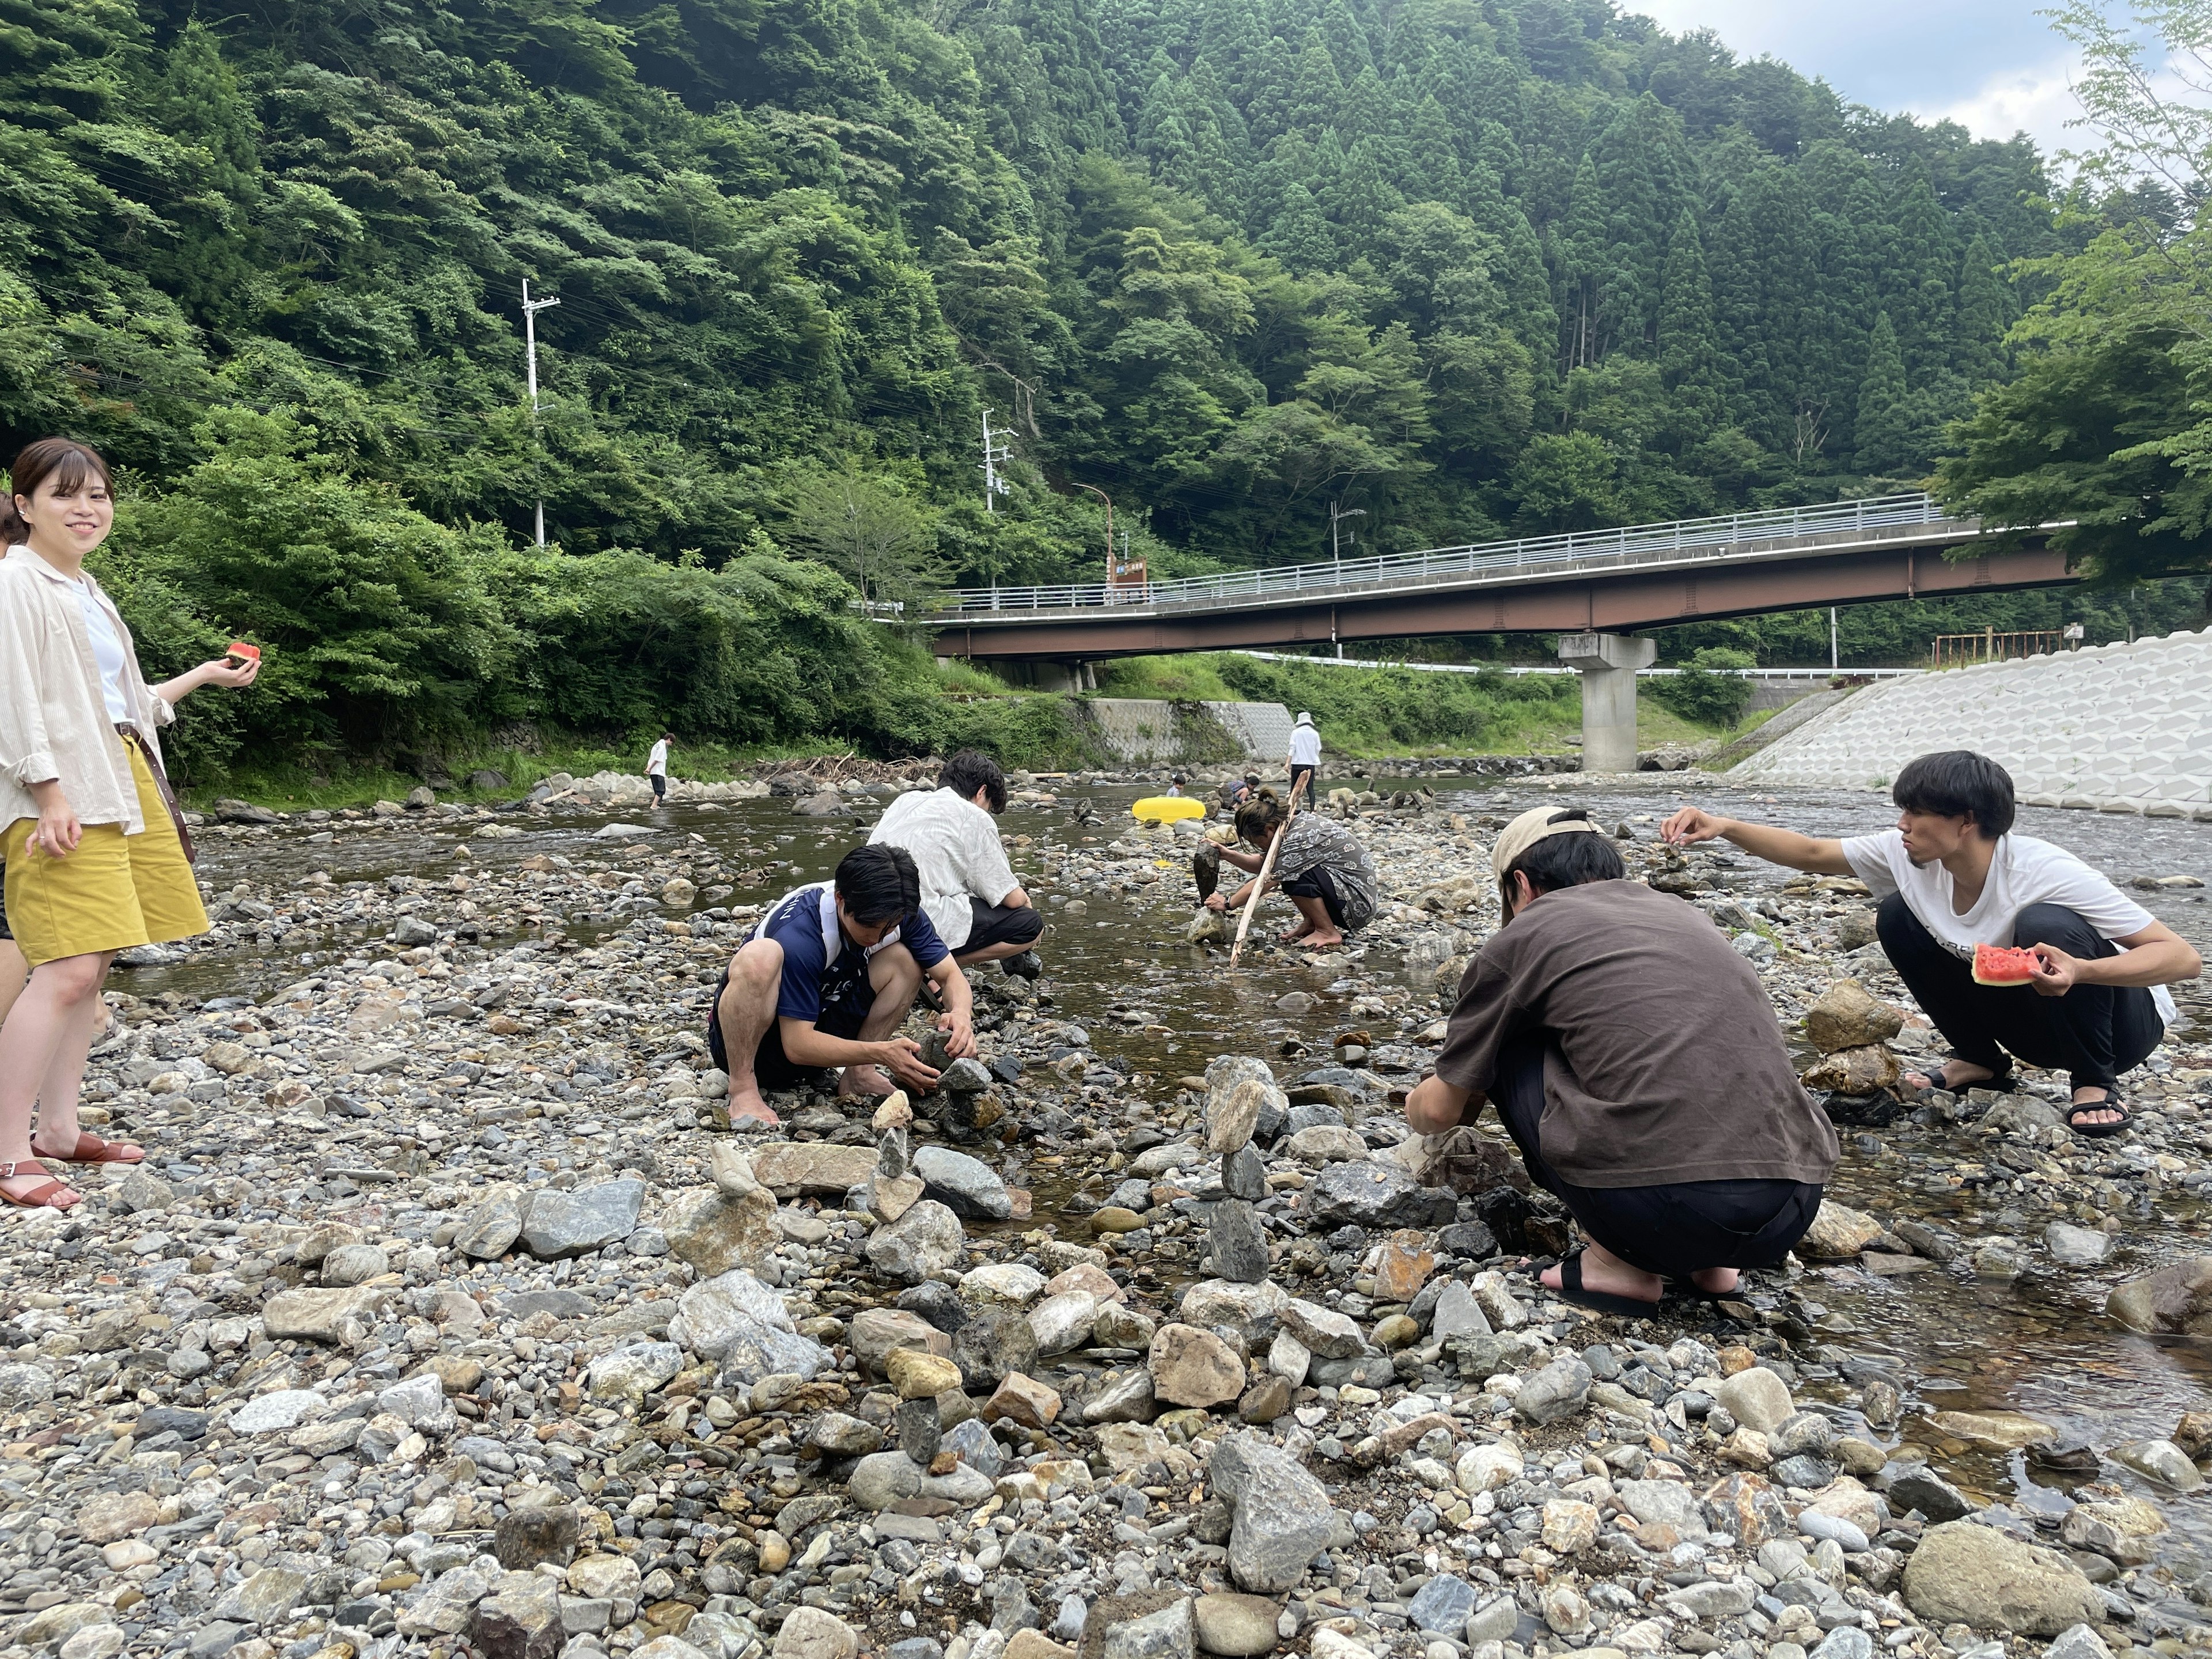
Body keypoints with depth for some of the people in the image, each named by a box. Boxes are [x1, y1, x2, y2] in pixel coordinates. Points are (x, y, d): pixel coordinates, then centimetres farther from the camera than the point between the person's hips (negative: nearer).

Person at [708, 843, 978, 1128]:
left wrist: (961, 1013, -30)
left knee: (904, 959, -12)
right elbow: (797, 1045, -30)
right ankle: (743, 1091, -25)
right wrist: (881, 1053, -39)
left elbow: (951, 975, -7)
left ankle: (858, 1075, -8)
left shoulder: (898, 914, -12)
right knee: (759, 956, -38)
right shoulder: (798, 933, -32)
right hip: (743, 1041, -6)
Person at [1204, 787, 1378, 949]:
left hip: (1358, 905, -10)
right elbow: (1262, 863, 12)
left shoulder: (1302, 838, -23)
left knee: (1294, 874, -23)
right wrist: (1227, 854, 2)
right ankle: (1311, 923, 12)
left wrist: (1227, 903, -9)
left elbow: (1265, 882, -19)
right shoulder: (1297, 821, 4)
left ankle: (1327, 932, -10)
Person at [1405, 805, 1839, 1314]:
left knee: (1510, 1049, 17)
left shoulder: (1521, 937, 8)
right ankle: (1710, 1260, 18)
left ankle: (1619, 1259, 9)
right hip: (1796, 1209, 6)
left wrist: (1416, 1108, 44)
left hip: (1660, 1209, -6)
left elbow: (1439, 1111, 18)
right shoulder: (1685, 912, 25)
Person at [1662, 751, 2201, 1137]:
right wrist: (1725, 828, -24)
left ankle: (2096, 1083, -11)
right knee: (1898, 916, -10)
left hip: (2121, 1019, -5)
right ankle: (1980, 1060, 8)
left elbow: (2184, 957, -30)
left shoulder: (2045, 873, -33)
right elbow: (1811, 853, -8)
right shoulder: (1908, 855, -16)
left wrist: (2081, 972, -48)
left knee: (2047, 926, -35)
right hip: (2031, 1022, 6)